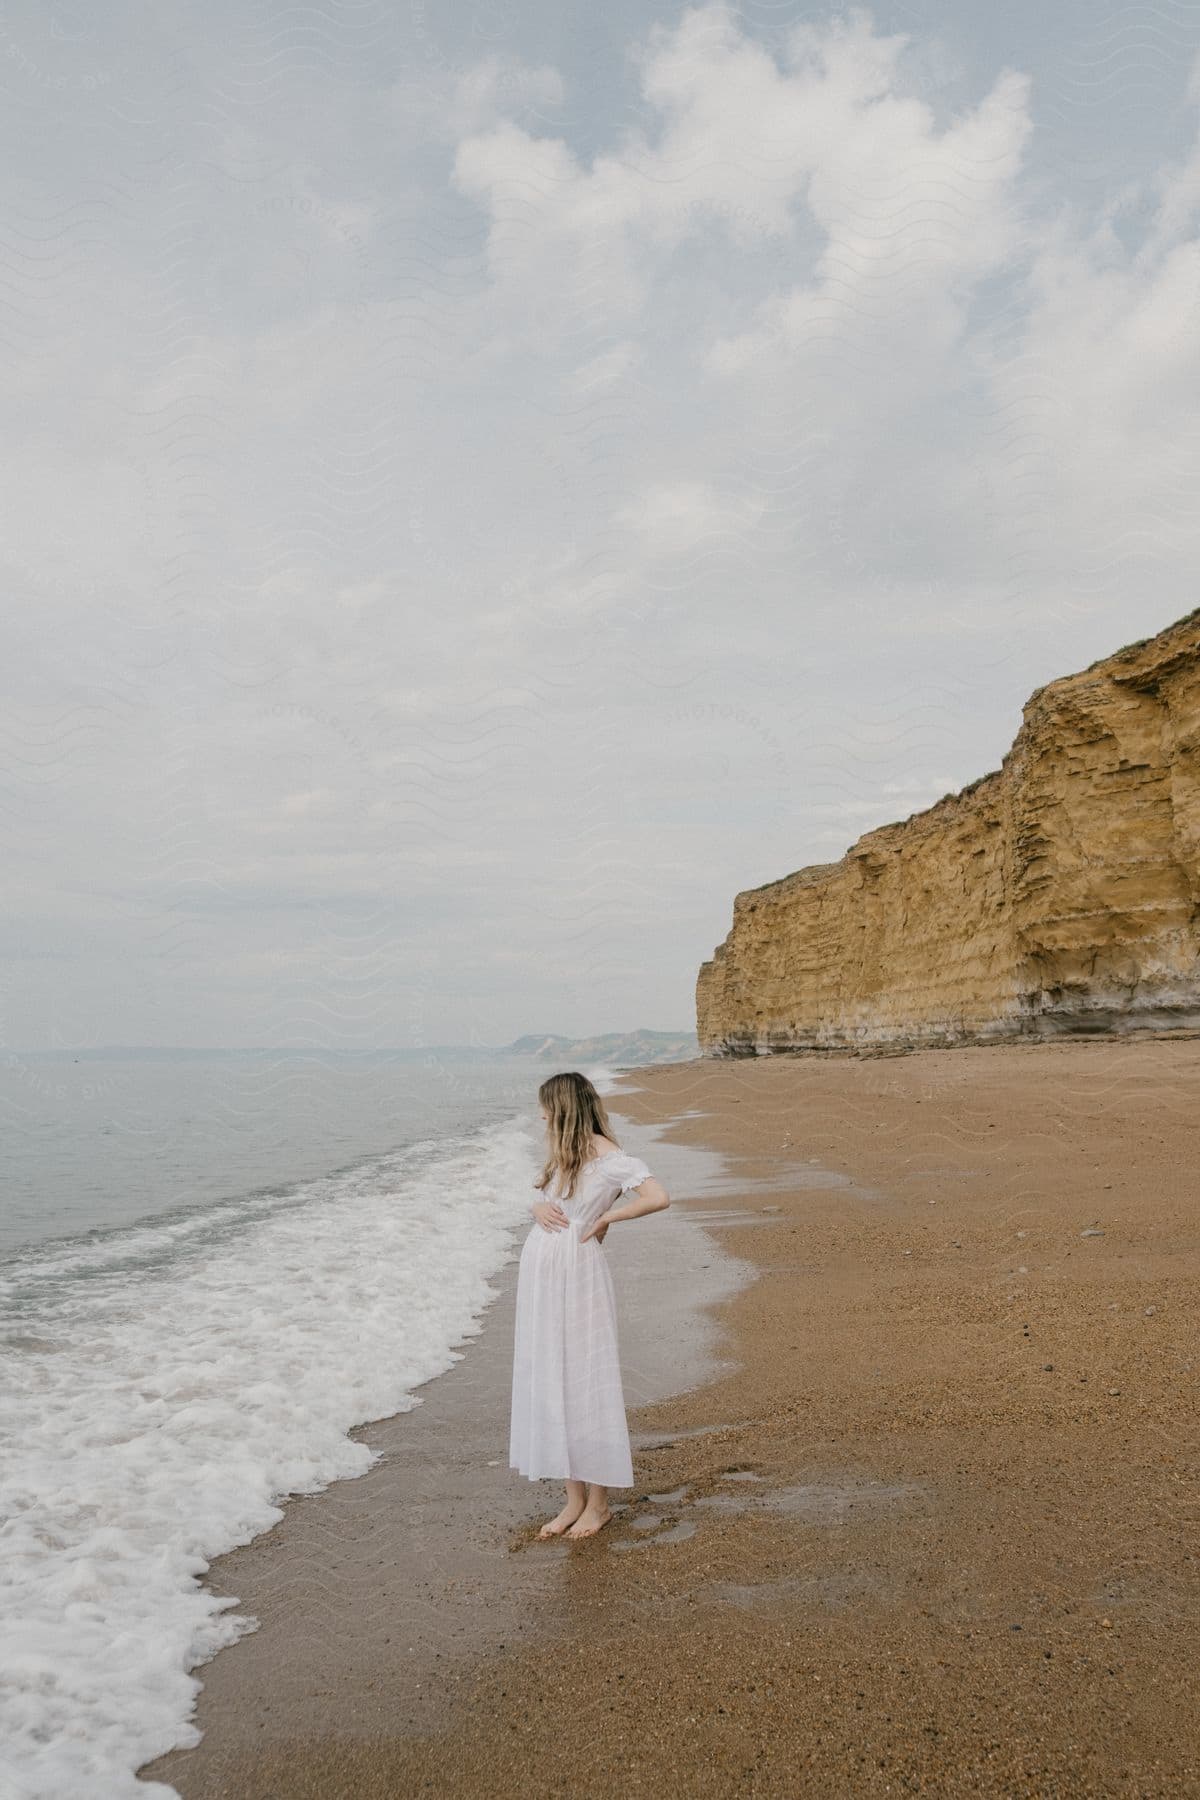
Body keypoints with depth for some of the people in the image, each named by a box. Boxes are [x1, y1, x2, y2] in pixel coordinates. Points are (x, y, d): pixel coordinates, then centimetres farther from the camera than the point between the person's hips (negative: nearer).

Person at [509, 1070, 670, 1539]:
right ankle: (574, 1498, 23)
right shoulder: (561, 1153, 12)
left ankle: (598, 1502, 17)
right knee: (549, 1385, 11)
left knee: (583, 1383, 1)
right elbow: (536, 1196, 24)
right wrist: (538, 1207, 0)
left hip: (578, 1277, -8)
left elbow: (659, 1197, -23)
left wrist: (605, 1218, -13)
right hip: (539, 1275, 8)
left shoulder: (605, 1155, -13)